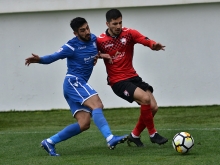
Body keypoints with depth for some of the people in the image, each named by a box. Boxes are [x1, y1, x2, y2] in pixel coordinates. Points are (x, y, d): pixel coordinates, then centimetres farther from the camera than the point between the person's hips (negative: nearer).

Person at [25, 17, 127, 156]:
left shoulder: (93, 39, 9)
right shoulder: (72, 46, -10)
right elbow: (53, 57, -9)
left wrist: (99, 55, 7)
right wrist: (39, 59, -29)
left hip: (80, 84, 8)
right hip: (73, 82, -8)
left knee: (84, 124, 0)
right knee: (97, 105, -27)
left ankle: (49, 142, 7)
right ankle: (110, 139, -41)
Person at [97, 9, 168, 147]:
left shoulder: (129, 33, -3)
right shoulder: (101, 41, -7)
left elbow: (145, 40, -21)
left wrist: (154, 45, -44)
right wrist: (99, 56, -15)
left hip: (133, 77, 5)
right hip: (118, 82, -5)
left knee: (153, 107, -3)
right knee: (145, 99, -25)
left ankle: (135, 135, 18)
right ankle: (153, 134, -8)